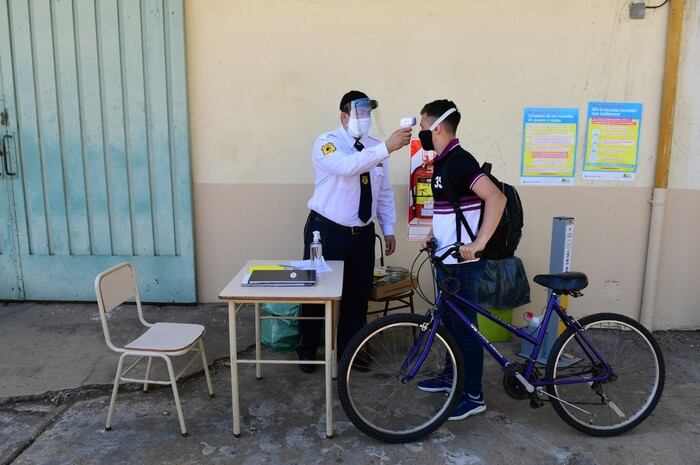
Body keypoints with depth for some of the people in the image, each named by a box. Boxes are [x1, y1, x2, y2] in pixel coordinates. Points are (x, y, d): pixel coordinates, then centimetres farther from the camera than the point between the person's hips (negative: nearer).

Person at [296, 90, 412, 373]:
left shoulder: (374, 148, 7)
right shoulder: (327, 143, -11)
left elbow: (384, 193, 12)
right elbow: (348, 166, -34)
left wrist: (388, 228, 9)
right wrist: (388, 147, -41)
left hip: (363, 234, 5)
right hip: (327, 231, -5)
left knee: (359, 293, 13)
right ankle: (307, 350, 27)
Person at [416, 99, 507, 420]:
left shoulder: (459, 161, -19)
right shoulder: (442, 162, 11)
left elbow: (496, 198, -29)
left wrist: (478, 244, -30)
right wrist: (433, 234, 12)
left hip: (462, 262, -10)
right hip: (447, 258, 10)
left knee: (464, 326, 1)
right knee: (449, 322, 20)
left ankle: (473, 396, 15)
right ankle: (451, 376, 37)